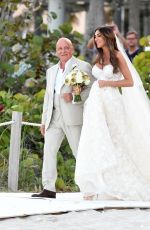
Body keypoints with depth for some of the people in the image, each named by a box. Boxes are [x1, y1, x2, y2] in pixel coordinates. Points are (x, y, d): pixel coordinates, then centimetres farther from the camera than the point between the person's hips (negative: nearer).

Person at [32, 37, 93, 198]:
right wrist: (44, 121, 17)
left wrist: (75, 97, -20)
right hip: (54, 117, 6)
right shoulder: (51, 71, 22)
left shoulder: (83, 67, 3)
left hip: (73, 117, -5)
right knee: (49, 150, -6)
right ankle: (48, 189, -8)